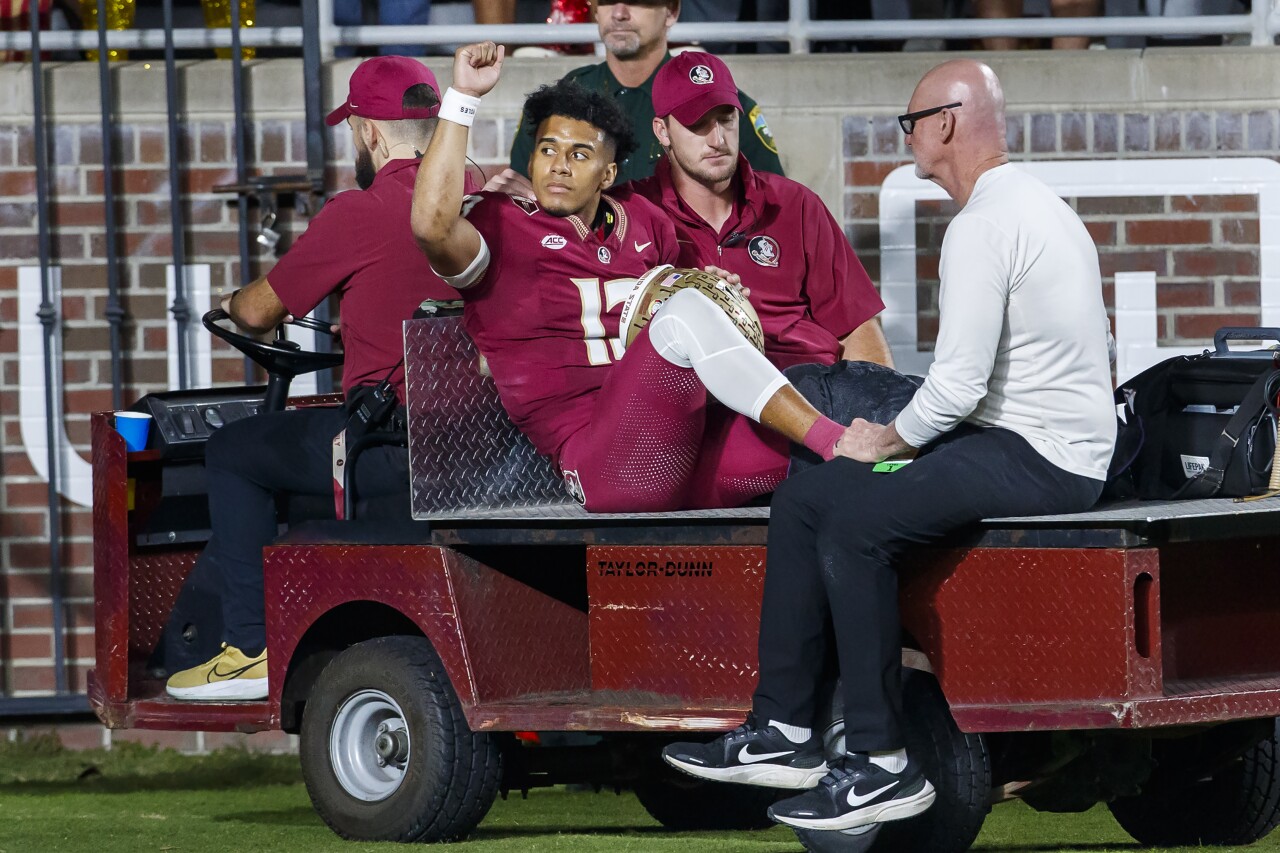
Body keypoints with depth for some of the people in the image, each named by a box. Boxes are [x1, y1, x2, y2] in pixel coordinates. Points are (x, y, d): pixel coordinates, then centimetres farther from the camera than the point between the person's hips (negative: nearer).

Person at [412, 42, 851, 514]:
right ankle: (834, 440, -32)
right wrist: (463, 97, -16)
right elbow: (432, 224, -20)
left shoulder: (642, 223, 22)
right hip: (599, 464, -7)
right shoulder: (500, 225, 4)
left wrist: (712, 288, 15)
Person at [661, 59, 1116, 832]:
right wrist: (898, 435, 11)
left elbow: (958, 386, -22)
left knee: (855, 523, -25)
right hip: (1030, 439, 11)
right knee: (805, 497, 7)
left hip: (1038, 462, -11)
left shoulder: (983, 228, -17)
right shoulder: (1034, 204, 17)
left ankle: (884, 767, -20)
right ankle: (784, 732, 7)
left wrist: (888, 440, -4)